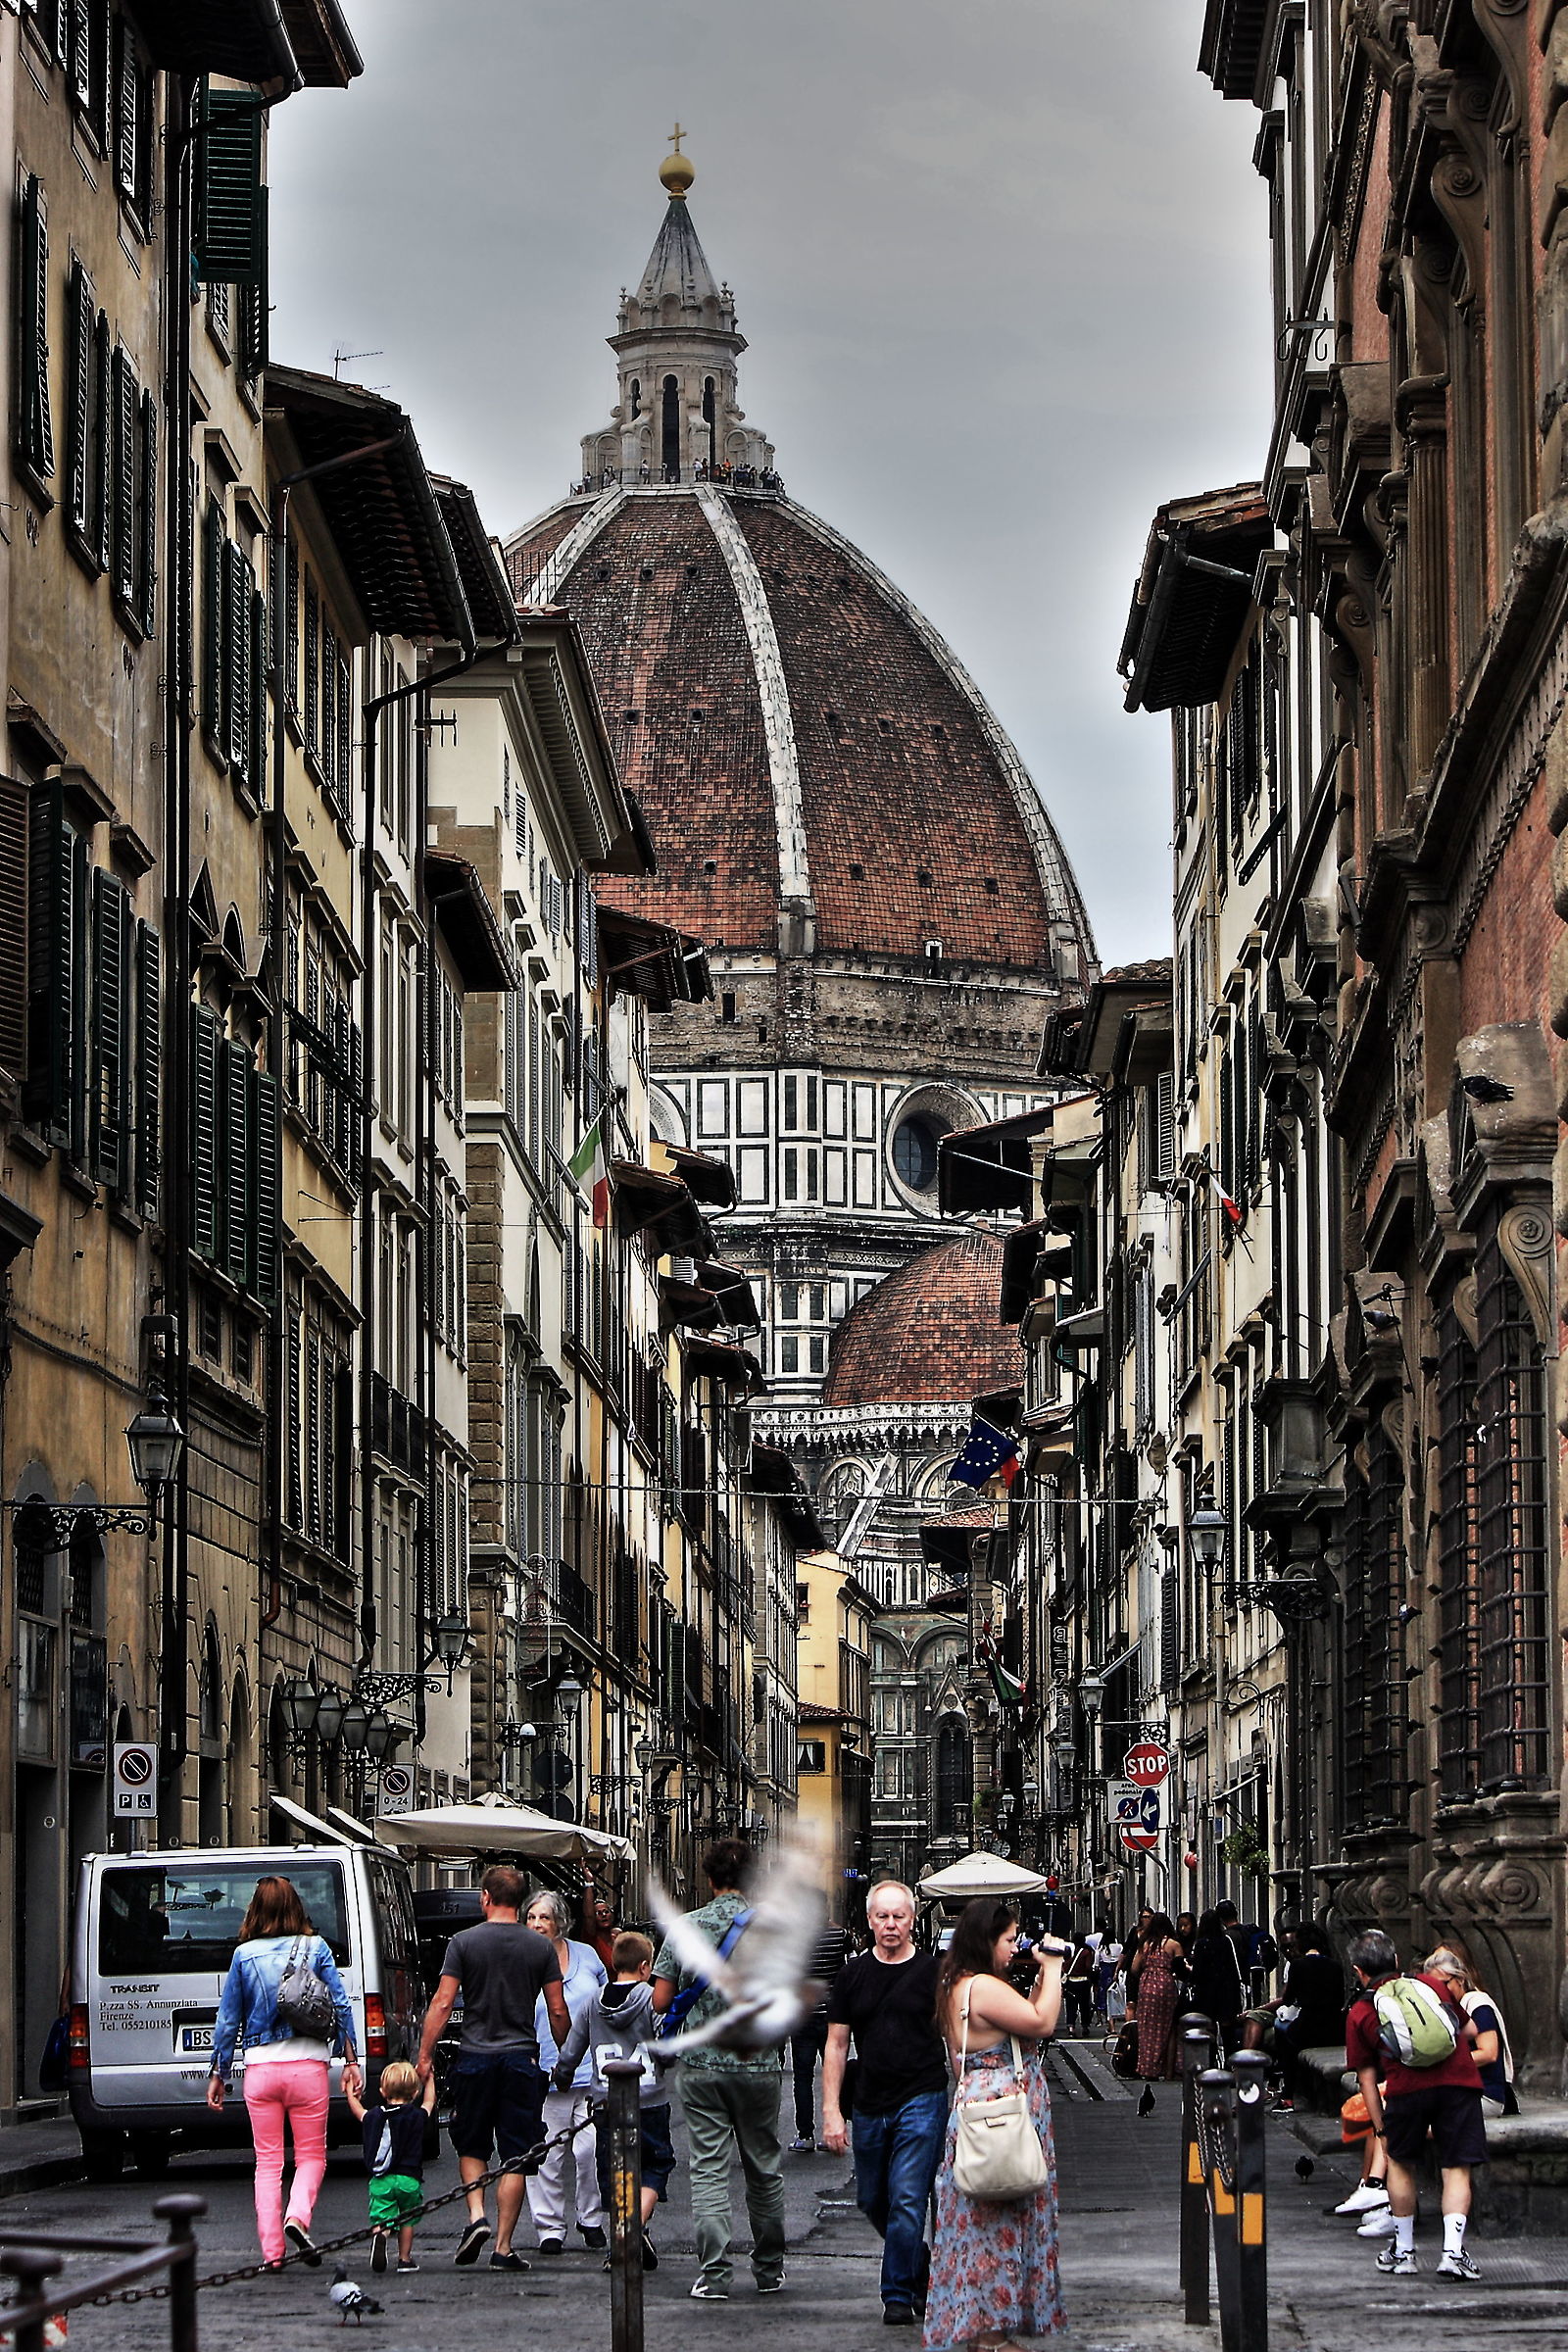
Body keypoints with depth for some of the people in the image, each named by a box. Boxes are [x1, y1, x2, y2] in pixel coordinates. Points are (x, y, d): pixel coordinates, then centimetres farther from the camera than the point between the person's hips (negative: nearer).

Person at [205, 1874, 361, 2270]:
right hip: (308, 2065, -1)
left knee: (267, 2161, 8)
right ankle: (298, 2216, -17)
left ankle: (271, 2250, 3)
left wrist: (219, 2074, 13)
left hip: (260, 2069, 1)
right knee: (311, 2155, 10)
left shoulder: (244, 1955, 3)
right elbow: (340, 2006, -2)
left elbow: (228, 2018, 6)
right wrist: (350, 2059, 4)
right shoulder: (315, 1948, 1)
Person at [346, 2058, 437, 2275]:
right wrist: (429, 2077, 37)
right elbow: (429, 2102, 24)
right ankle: (404, 2258, 20)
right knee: (406, 2221, 19)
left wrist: (351, 2094, 44)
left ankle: (379, 2235, -37)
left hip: (380, 2180, 0)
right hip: (410, 2179, 0)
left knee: (381, 2221, -6)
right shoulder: (417, 2117, 3)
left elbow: (357, 2110, 25)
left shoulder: (373, 2117, 4)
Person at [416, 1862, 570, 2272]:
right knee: (515, 2156, 3)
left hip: (475, 2057, 0)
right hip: (522, 2057, 1)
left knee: (471, 2147, 17)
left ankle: (476, 2215, -4)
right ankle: (503, 2247, 1)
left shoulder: (464, 1943, -2)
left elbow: (442, 2003, -6)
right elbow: (558, 2011, 3)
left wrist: (425, 2055, 0)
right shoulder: (541, 1948, 2)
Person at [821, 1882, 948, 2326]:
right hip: (870, 2105, 4)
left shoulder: (932, 1972, -2)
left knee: (907, 2200, -9)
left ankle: (899, 2294, 0)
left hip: (923, 2101, -4)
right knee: (872, 2201, 13)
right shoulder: (853, 1976, 6)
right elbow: (836, 2045, 8)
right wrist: (831, 2110, 0)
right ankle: (922, 2269, 35)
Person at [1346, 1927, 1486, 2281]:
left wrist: (1382, 2127, 20)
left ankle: (1403, 2251, 24)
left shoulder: (1359, 2013, 18)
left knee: (1400, 2164, 19)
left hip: (1407, 2088, -1)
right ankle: (1453, 2251, -9)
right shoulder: (1432, 1984, 23)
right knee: (1456, 2169, 5)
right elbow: (1470, 2030, 32)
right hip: (1459, 2079, 1)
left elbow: (1367, 2078, 15)